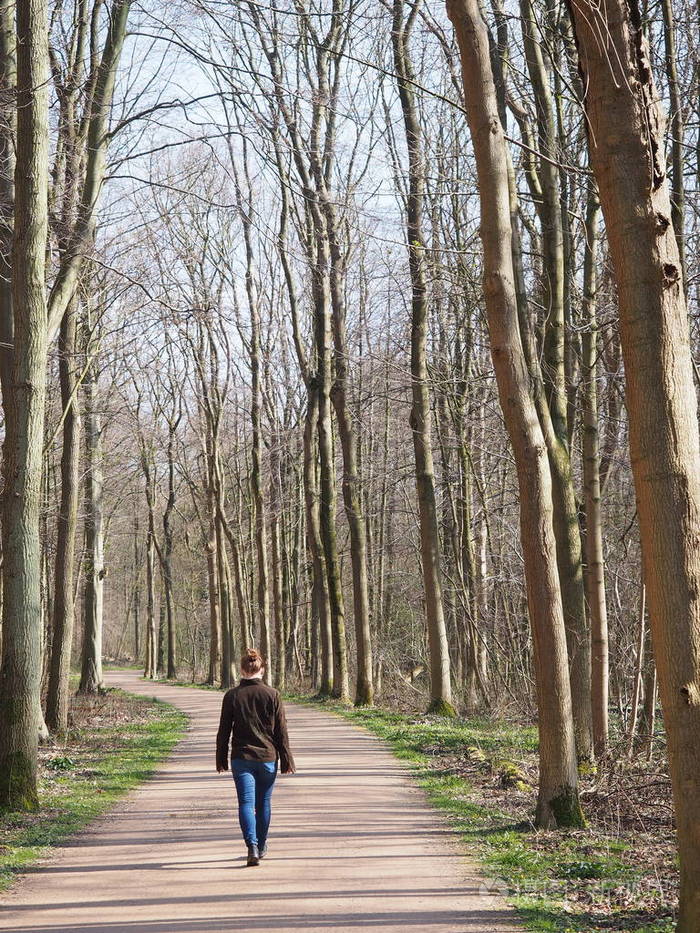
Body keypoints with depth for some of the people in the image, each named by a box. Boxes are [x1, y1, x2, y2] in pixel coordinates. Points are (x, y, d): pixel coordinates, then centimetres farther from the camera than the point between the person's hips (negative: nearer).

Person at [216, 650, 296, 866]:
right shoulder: (271, 695, -3)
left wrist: (221, 759, 10)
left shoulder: (232, 695, -2)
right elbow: (281, 731, -2)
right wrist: (286, 760, 4)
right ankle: (261, 846, 28)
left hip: (241, 758, -1)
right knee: (263, 803, 15)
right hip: (267, 757, 1)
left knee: (246, 803, -2)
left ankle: (252, 846, -20)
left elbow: (224, 731, 2)